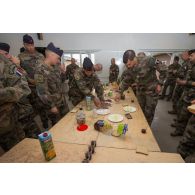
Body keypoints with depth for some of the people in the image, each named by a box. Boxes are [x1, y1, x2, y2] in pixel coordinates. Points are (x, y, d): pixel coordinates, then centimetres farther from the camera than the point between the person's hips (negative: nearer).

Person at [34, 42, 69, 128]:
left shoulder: (55, 66, 2)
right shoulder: (40, 70, -22)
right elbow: (42, 92, -23)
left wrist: (63, 71, 0)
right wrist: (52, 106, -18)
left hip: (62, 100, 8)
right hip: (51, 103, -7)